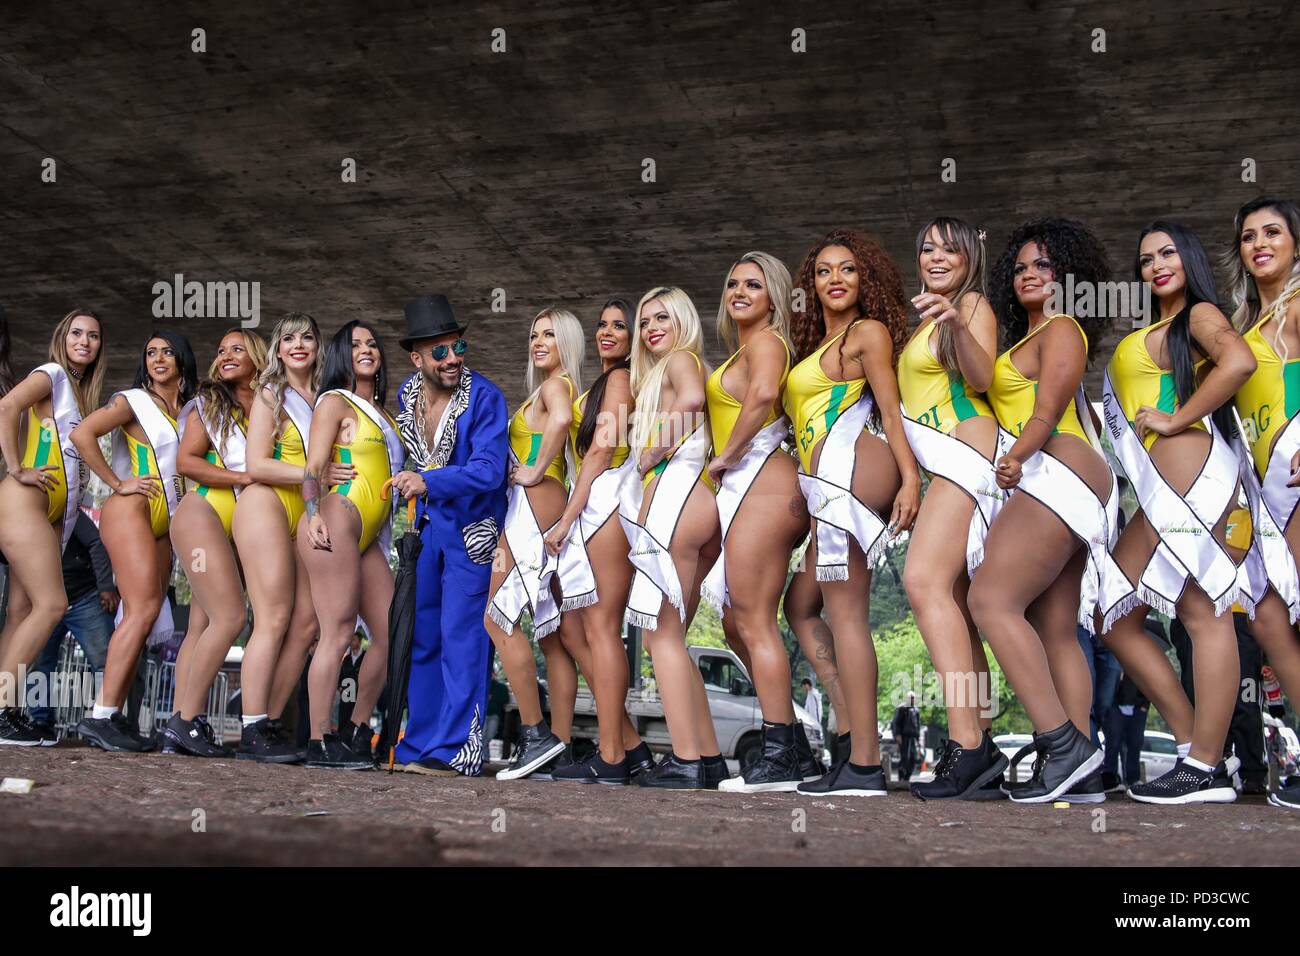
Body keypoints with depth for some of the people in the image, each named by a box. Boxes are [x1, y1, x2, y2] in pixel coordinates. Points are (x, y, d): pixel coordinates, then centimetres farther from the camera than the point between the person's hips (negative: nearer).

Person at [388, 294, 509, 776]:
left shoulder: (484, 397, -17)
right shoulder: (406, 394, 3)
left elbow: (488, 469, -28)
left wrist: (428, 482, -37)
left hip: (470, 532, -7)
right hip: (427, 527, 7)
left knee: (460, 637, -9)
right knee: (420, 638, 10)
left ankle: (455, 750, -4)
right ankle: (417, 746, 20)